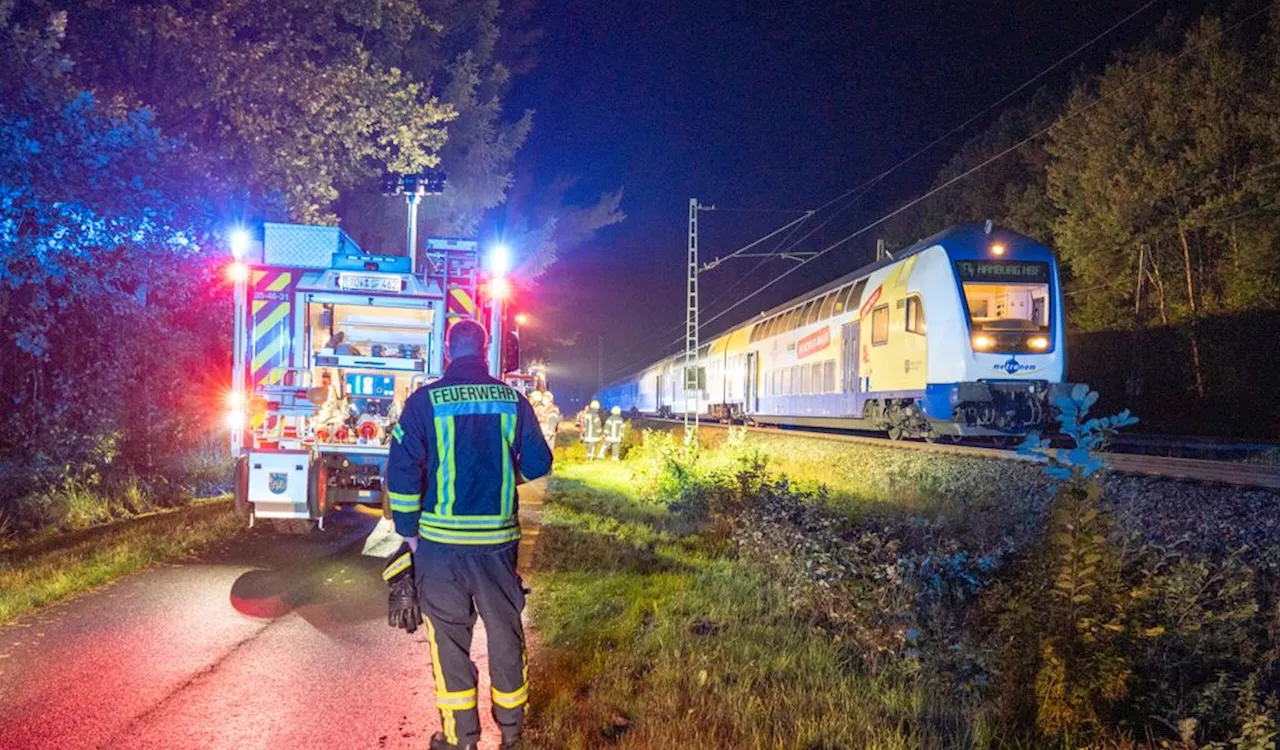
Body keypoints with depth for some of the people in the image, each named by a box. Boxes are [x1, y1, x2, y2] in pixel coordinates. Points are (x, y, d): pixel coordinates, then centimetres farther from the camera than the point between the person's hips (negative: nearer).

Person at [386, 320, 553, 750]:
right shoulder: (513, 400, 0)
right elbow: (538, 464, 5)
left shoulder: (425, 400, -5)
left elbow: (402, 470, -8)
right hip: (498, 537, 2)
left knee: (450, 635, 10)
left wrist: (408, 529, 2)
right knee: (505, 630, 15)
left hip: (441, 539, -2)